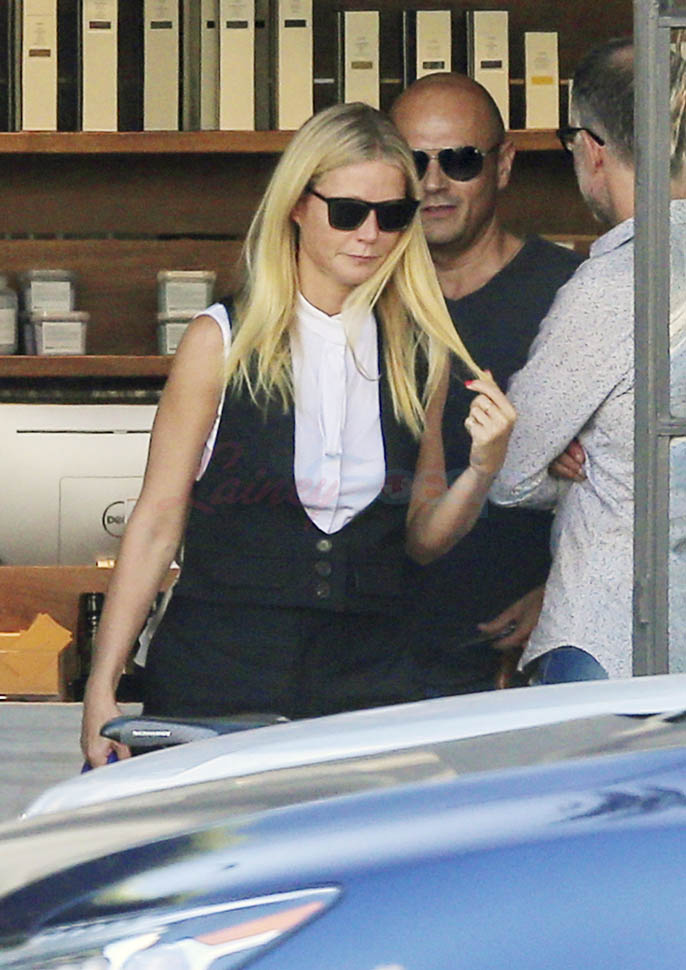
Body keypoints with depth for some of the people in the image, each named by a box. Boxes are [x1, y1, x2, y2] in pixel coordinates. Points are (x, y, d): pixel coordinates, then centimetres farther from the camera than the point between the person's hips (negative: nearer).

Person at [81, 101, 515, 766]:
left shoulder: (420, 355, 7)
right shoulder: (221, 342, -2)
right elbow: (157, 521, -1)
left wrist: (483, 469, -6)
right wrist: (102, 686, -6)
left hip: (366, 673, 3)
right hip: (219, 668, -3)